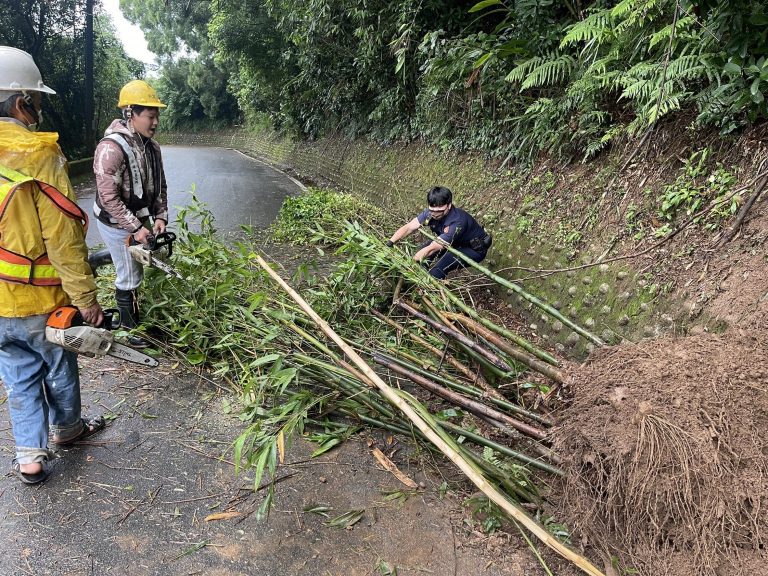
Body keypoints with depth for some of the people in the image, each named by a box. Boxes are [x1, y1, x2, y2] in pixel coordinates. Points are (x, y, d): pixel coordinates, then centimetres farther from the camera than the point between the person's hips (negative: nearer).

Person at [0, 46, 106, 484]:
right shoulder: (41, 158, -20)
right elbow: (64, 241, -21)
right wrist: (86, 298, -12)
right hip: (41, 301, -5)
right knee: (60, 370, 18)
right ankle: (67, 427, 41)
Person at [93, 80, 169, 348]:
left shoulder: (151, 146, 2)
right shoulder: (111, 147, -23)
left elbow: (159, 185, 9)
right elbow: (108, 197, -24)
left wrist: (160, 216, -2)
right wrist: (135, 228, -22)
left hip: (140, 219, 8)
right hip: (117, 224, -7)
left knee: (143, 268, 16)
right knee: (130, 277, 3)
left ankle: (135, 314, 36)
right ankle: (130, 329, 22)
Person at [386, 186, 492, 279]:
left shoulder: (457, 222, -38)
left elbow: (432, 249, -39)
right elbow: (408, 227, -18)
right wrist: (390, 243, -33)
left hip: (474, 249, -7)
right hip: (455, 244, 7)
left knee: (436, 272, -26)